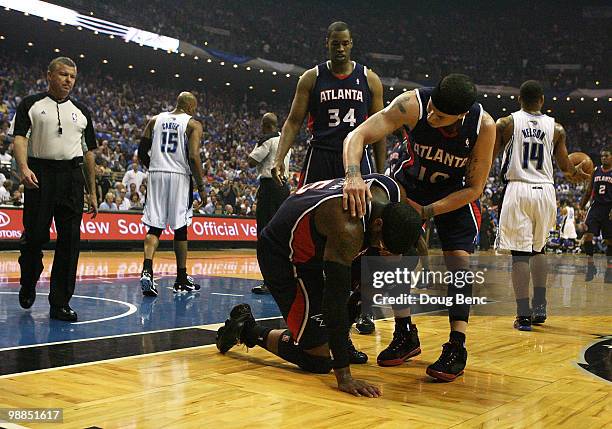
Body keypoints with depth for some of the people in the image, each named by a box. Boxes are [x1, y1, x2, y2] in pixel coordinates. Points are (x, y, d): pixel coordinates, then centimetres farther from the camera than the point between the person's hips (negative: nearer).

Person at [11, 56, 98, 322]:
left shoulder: (81, 111, 17)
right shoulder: (31, 105, 6)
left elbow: (89, 152, 18)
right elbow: (19, 138, -6)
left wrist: (92, 192, 14)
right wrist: (24, 168, -25)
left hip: (72, 176, 3)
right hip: (40, 174, -3)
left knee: (70, 240, -1)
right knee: (35, 236, -2)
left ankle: (60, 303, 5)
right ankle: (28, 285, 28)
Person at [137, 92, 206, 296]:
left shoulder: (155, 120, 12)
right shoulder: (193, 124, -1)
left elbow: (142, 152, 8)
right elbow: (194, 156, -12)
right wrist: (201, 186, -4)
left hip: (156, 174, 3)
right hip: (179, 177, -3)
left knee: (154, 228, 3)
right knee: (180, 229, 7)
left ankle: (147, 271, -18)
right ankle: (182, 280, 16)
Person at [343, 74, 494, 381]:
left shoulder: (484, 126, -32)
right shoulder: (412, 104, -34)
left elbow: (474, 188, -21)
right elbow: (357, 136, -37)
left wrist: (426, 212, -28)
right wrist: (353, 175, -57)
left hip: (457, 192, -1)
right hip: (412, 180, 2)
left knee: (458, 259, -14)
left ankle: (457, 347, -7)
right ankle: (405, 336, 10)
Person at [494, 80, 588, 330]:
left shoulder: (505, 123, 0)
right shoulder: (556, 128, 7)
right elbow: (566, 167, 10)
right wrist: (578, 174, 32)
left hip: (518, 190, -3)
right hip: (545, 191, 3)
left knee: (520, 253, -2)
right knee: (537, 249, 21)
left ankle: (524, 315, -5)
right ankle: (540, 307, 19)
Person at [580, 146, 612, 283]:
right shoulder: (595, 171, 10)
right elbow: (588, 192, 15)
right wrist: (580, 208, 9)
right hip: (596, 206, 3)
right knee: (587, 235, -11)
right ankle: (590, 264, 0)